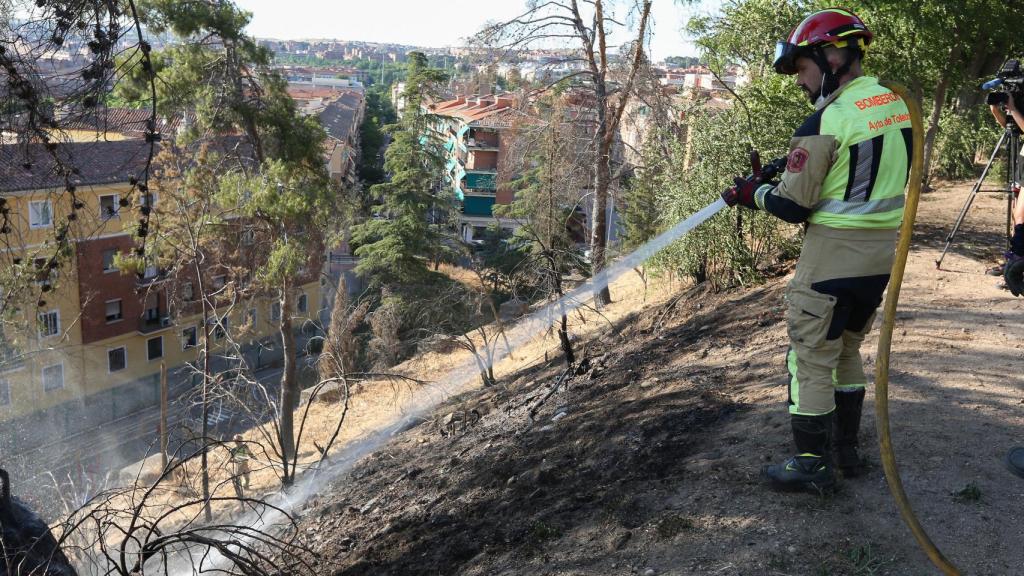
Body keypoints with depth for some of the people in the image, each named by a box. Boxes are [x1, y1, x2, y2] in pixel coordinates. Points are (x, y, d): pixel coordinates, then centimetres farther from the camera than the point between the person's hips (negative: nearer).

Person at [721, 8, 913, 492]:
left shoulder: (826, 121, -18)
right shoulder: (899, 103, 7)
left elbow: (792, 205, -16)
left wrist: (751, 193, 3)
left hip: (833, 255, -8)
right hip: (883, 252, 8)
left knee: (811, 358, 3)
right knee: (847, 351, 21)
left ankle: (813, 464, 10)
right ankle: (847, 447, 30)